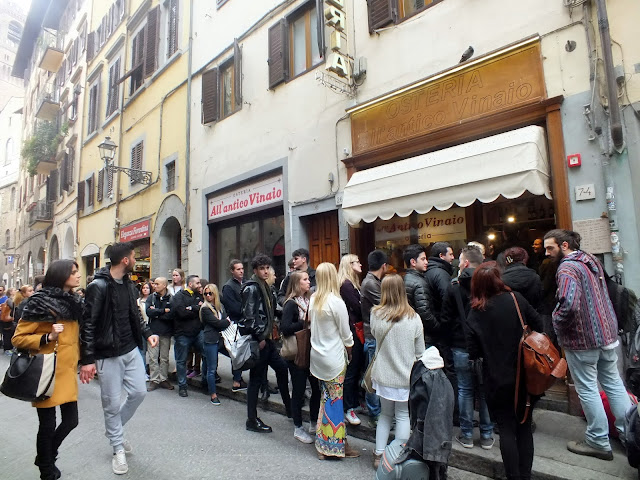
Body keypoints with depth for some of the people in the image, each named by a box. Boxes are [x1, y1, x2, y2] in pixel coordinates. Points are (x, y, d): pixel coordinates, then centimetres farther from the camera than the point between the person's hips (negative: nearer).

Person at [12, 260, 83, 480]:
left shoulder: (73, 303, 8)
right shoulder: (40, 303, -12)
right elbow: (18, 338, -9)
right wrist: (47, 338, -23)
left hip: (67, 372, 6)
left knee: (71, 420, 10)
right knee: (48, 425, 7)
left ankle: (47, 457, 39)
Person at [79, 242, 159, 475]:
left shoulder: (129, 284, 6)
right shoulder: (98, 286, -17)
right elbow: (88, 324, -17)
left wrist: (148, 333, 3)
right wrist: (87, 359, -18)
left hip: (131, 350, 7)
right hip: (108, 355, -7)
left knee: (139, 391, 11)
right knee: (112, 403, 6)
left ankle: (114, 429, 36)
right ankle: (118, 449, 24)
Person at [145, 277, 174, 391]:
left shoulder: (171, 299, -3)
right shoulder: (151, 297, 4)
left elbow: (171, 315, -15)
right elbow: (148, 312, -11)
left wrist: (156, 312, -10)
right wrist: (163, 311, -13)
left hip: (166, 333, -1)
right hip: (153, 331, 1)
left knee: (164, 358, 9)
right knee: (153, 357, 2)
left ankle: (163, 379, 20)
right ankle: (154, 380, 13)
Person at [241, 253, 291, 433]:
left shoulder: (264, 286, 14)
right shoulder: (251, 287, -14)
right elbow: (249, 316, -20)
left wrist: (267, 335, 14)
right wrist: (259, 338, -17)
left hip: (265, 337, 9)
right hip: (257, 339, -9)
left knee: (282, 367, 13)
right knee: (256, 378, 0)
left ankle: (289, 406, 28)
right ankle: (252, 420, 14)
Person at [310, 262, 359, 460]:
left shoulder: (313, 300, 1)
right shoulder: (336, 302, -17)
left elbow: (311, 323, 5)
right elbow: (345, 334, -9)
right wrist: (349, 351, 8)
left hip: (317, 355, 6)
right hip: (334, 358, -6)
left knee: (326, 398, 15)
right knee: (334, 400, 5)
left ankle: (323, 444, 25)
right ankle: (335, 445, 17)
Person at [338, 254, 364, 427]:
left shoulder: (352, 283, 13)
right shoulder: (346, 285, -17)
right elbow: (358, 308, -19)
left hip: (357, 329, 10)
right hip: (352, 329, -9)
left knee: (358, 367, 18)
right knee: (351, 370, -1)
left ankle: (355, 401, 33)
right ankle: (348, 409, 9)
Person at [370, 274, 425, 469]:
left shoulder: (375, 314, -12)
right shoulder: (414, 318, -13)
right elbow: (420, 351, -4)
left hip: (383, 374, 2)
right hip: (406, 376, -1)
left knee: (385, 413, 20)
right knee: (403, 416, 14)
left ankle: (379, 455, 26)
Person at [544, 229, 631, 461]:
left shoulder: (567, 268, -20)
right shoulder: (591, 261, 8)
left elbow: (569, 304, -33)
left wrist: (556, 322, -15)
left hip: (582, 339, -8)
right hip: (607, 334, 9)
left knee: (587, 390, 5)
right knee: (614, 383, 19)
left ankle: (598, 442, 17)